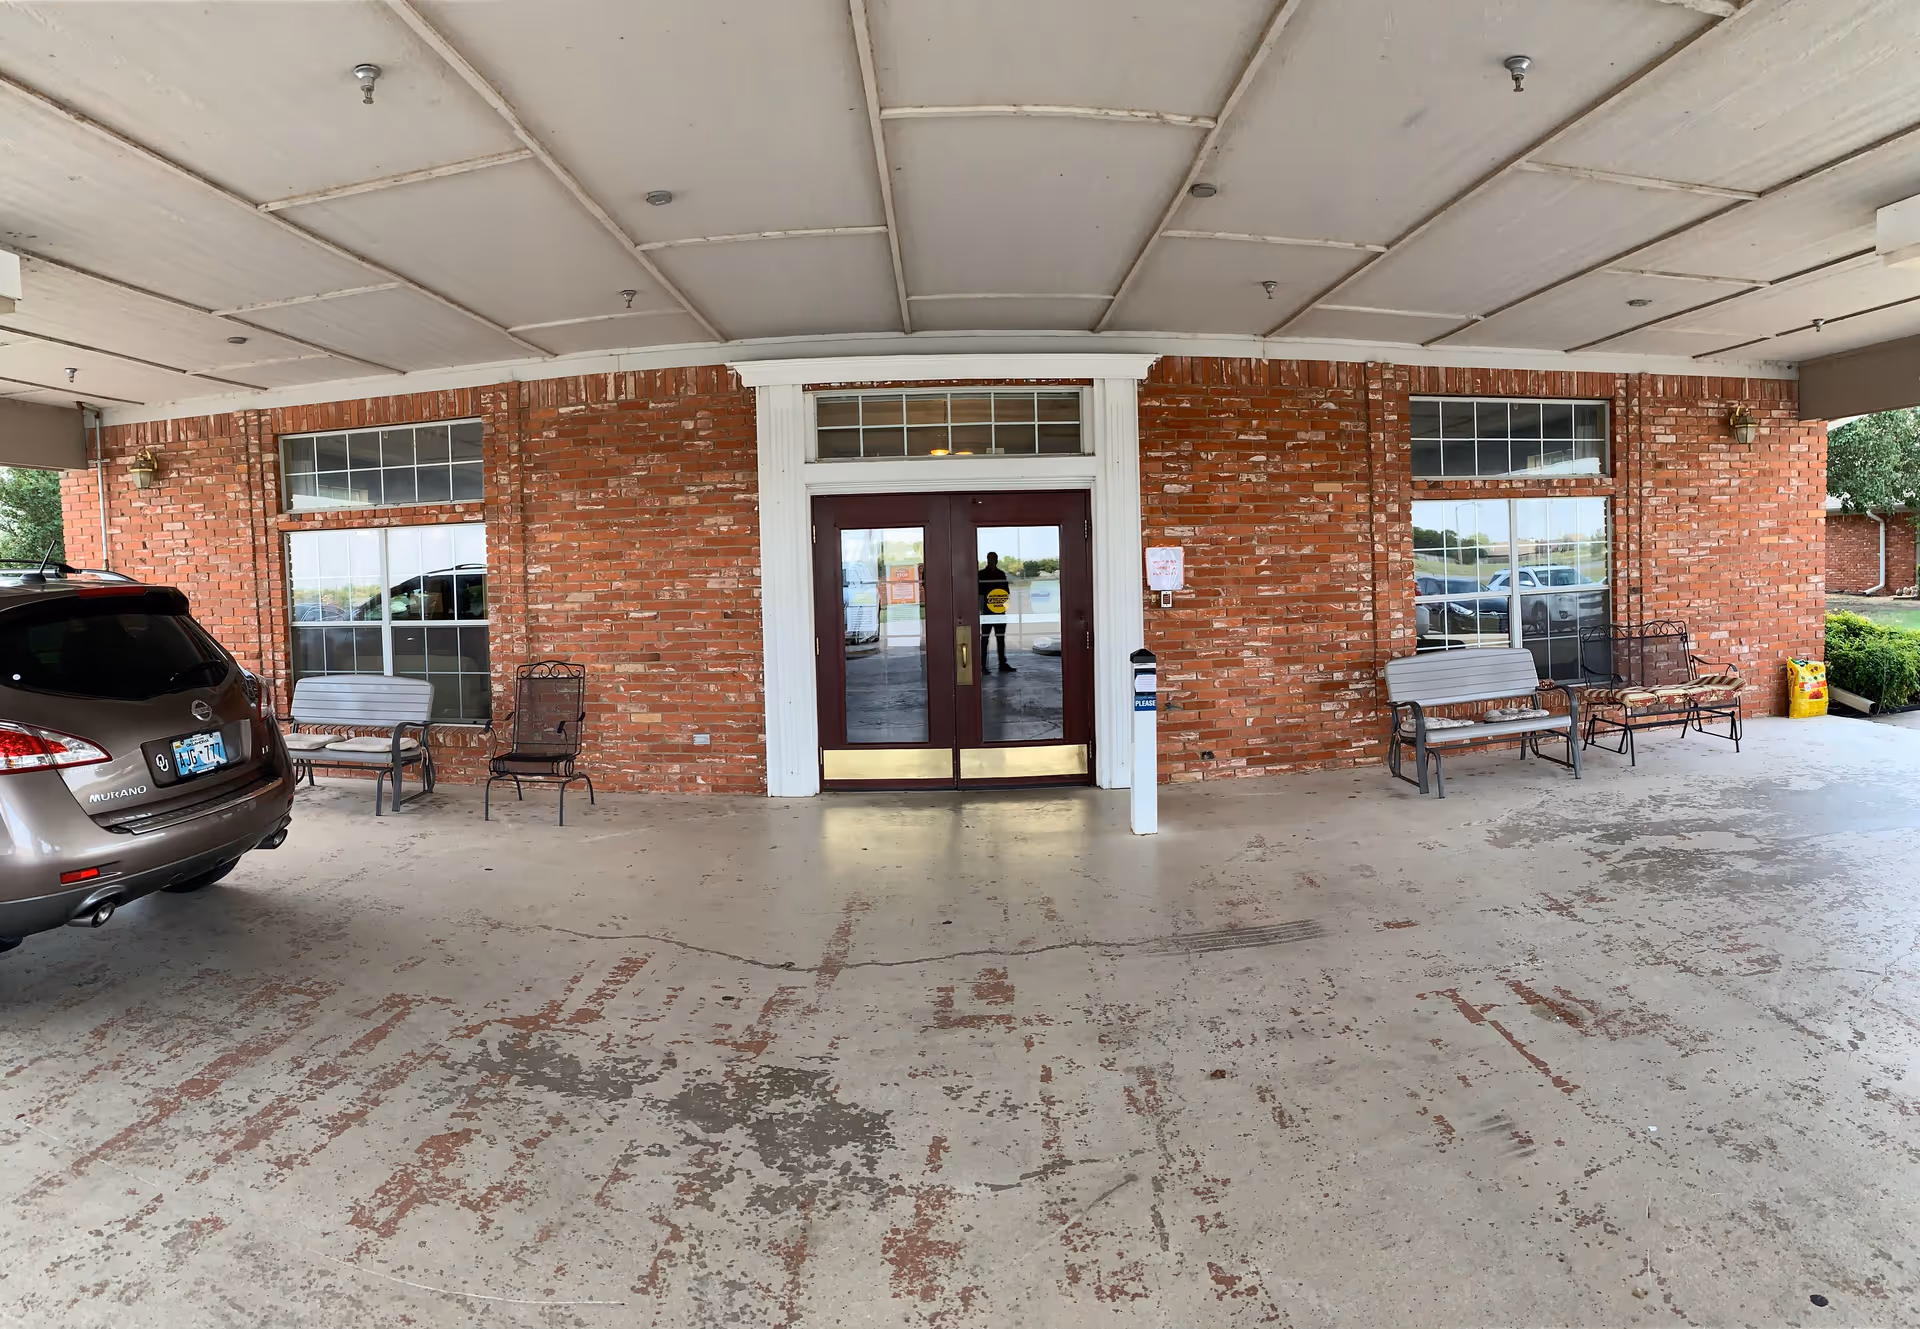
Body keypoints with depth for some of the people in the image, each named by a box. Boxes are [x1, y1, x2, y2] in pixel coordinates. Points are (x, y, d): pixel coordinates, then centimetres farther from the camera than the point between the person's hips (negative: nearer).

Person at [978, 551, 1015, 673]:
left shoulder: (1001, 574, 13)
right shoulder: (981, 574, -2)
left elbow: (1006, 590, 18)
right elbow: (978, 592, -5)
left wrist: (1006, 595, -4)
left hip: (1000, 610, 5)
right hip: (987, 611, -5)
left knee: (1001, 637, 9)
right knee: (985, 638, -3)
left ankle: (1003, 664, 15)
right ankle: (983, 666, -1)